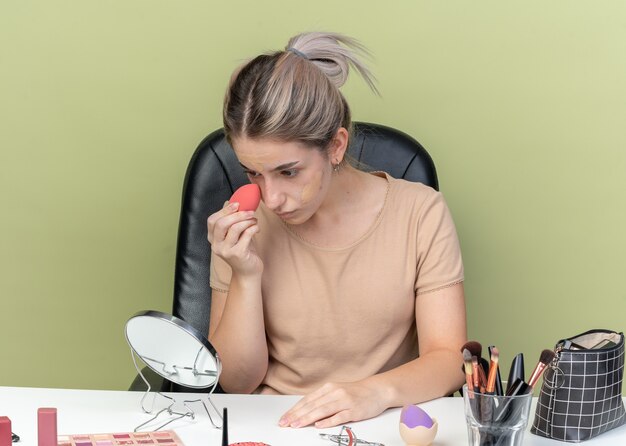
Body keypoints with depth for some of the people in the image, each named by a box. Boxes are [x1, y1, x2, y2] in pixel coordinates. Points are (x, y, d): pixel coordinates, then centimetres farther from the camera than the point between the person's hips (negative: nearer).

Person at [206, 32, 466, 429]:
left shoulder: (420, 214, -4)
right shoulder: (242, 226, -1)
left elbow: (449, 360, -7)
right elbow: (236, 381, 1)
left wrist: (377, 391, -26)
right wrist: (246, 277, -13)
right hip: (271, 426, 1)